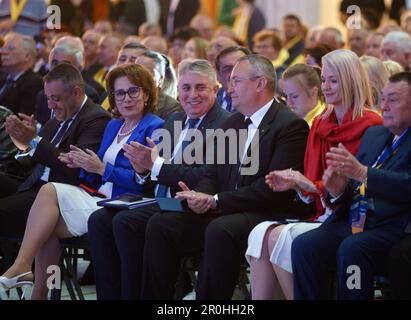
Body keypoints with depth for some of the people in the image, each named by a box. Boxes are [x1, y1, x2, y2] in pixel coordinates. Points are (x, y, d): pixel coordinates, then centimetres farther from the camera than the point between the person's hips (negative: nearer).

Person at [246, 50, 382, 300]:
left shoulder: (369, 126, -8)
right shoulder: (321, 124, 15)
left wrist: (309, 185, -17)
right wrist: (295, 184, -6)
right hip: (322, 215, 7)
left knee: (280, 237, -26)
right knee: (261, 232, -19)